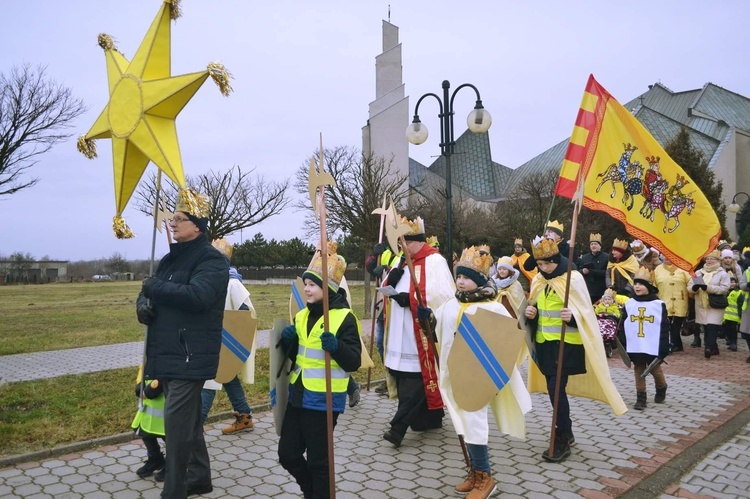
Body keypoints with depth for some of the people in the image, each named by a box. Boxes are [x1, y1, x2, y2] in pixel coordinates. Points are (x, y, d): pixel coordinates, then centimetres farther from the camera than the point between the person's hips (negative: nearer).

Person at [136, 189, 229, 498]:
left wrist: (155, 288, -15)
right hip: (167, 352, 9)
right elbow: (150, 291, 19)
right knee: (188, 419, 18)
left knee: (177, 423, -8)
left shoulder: (211, 259, -11)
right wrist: (143, 303, -6)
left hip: (190, 354, -9)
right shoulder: (171, 257, 16)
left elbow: (197, 296, -27)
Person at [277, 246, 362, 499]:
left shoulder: (344, 317, -13)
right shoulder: (302, 316, 8)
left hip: (324, 400, -7)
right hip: (298, 396, 7)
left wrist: (336, 346, -32)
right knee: (287, 454, 15)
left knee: (318, 460, 5)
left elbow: (354, 362, -15)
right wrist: (289, 342, -3)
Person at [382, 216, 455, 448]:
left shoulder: (434, 262, -9)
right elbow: (387, 289, 14)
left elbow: (444, 295, -18)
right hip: (401, 335, 8)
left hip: (422, 334, -8)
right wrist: (392, 279, -8)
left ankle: (398, 427, -5)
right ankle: (430, 418, 27)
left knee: (414, 382, -6)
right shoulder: (402, 261, 15)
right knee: (405, 380, 12)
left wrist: (411, 298, -21)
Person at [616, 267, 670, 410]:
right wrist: (622, 346, 1)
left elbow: (664, 328, -5)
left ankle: (661, 390, 40)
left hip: (653, 348, -2)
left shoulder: (659, 304, -7)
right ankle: (641, 398, 18)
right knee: (639, 372, 9)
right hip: (634, 347, 2)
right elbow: (622, 327, 4)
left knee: (655, 370, 12)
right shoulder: (629, 304, -1)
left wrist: (664, 349, -7)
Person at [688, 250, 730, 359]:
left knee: (712, 327, -13)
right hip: (701, 305, 5)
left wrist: (708, 287, -22)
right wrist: (694, 288, -16)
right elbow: (689, 286, 8)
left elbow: (725, 288, -14)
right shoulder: (698, 272, 11)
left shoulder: (723, 273, -3)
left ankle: (709, 348, -17)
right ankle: (713, 348, 21)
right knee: (706, 328, 10)